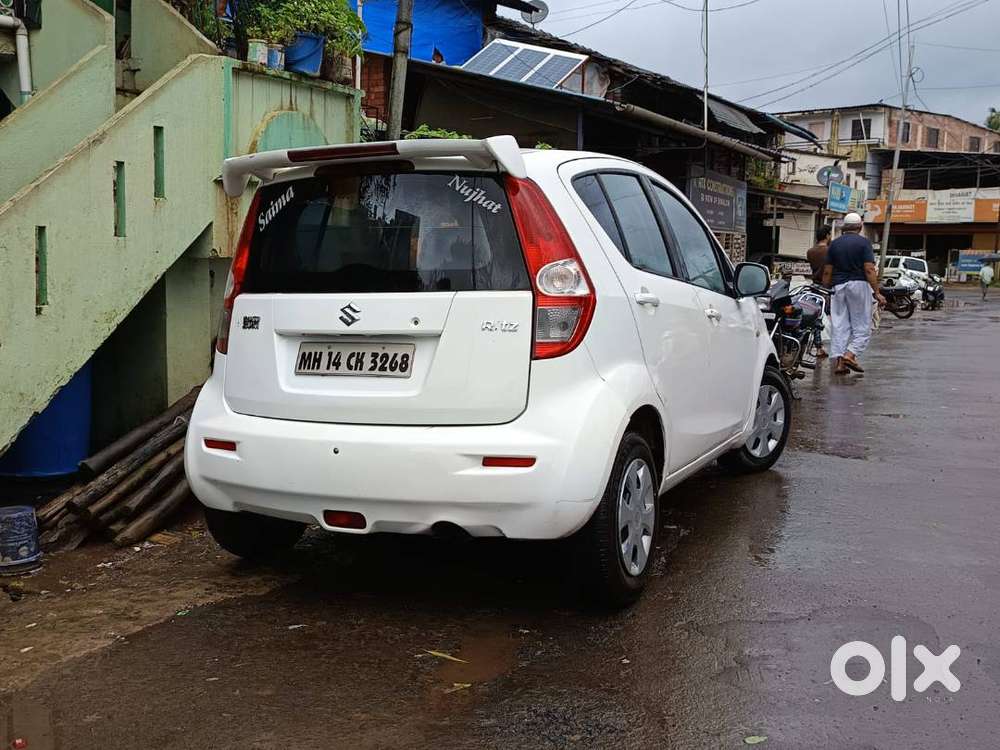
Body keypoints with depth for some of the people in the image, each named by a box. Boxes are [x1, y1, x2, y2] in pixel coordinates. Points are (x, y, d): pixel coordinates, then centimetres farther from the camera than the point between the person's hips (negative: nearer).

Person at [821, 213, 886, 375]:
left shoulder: (834, 243, 9)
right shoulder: (863, 243, -3)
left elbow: (827, 271, 7)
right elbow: (869, 270, -11)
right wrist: (877, 292, -10)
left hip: (838, 286, 4)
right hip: (859, 284, -4)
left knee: (840, 326, 4)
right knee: (862, 326, 3)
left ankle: (838, 362, -3)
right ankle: (850, 355, -13)